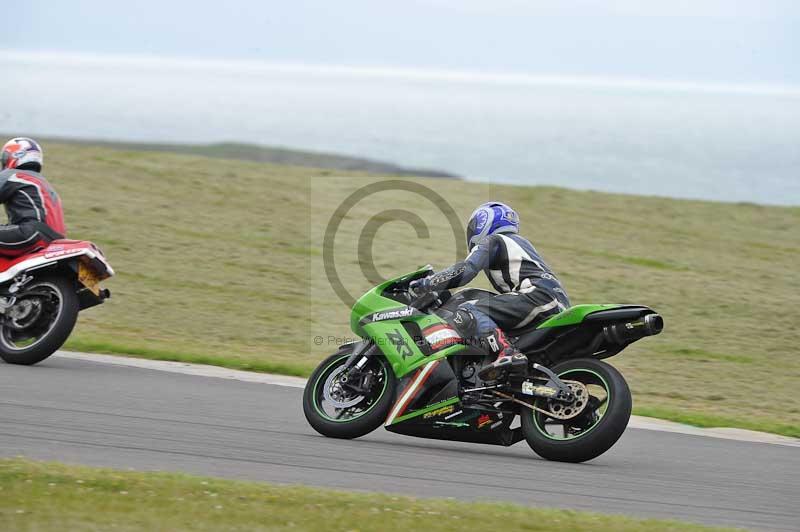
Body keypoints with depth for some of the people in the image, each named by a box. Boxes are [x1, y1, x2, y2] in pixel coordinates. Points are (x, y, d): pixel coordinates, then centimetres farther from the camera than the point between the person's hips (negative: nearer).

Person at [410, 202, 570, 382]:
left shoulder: (491, 242, 8)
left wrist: (423, 284, -2)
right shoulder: (518, 242, 35)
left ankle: (507, 353, -43)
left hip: (538, 295, -9)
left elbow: (464, 271, -7)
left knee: (466, 314, -21)